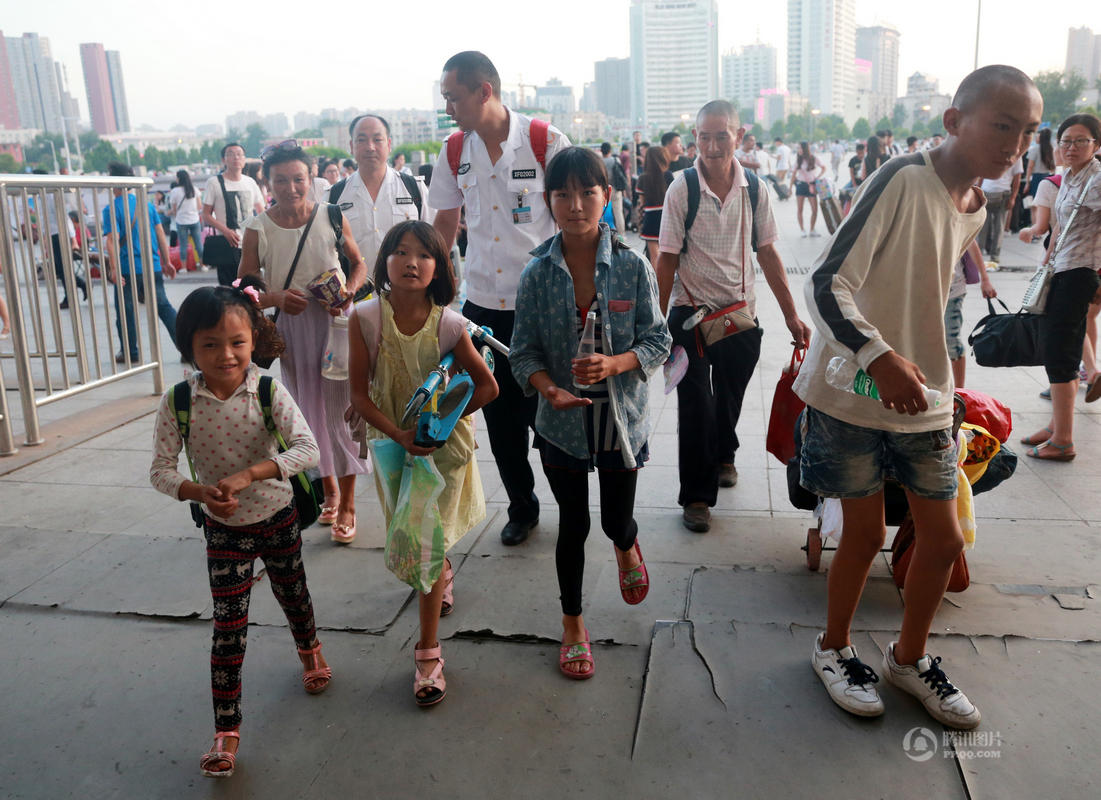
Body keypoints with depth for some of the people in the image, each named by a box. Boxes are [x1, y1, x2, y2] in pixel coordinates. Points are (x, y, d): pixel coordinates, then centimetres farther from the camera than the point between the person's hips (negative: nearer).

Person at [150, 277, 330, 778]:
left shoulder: (269, 393, -20)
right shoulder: (179, 403, -16)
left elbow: (307, 449, -29)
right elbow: (161, 470, -13)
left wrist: (248, 475, -39)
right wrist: (200, 491, -32)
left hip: (277, 518, 0)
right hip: (224, 529, 0)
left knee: (292, 594, 23)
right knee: (229, 626, 3)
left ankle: (310, 651, 57)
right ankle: (226, 730, 17)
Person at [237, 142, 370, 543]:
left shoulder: (332, 217, -6)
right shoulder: (257, 229, -5)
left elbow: (359, 263, 8)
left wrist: (349, 292, -12)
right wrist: (276, 297, -19)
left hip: (335, 322, -2)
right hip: (291, 328, 2)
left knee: (340, 407, 0)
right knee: (308, 409, 13)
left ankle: (347, 504, 12)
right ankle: (329, 488, 34)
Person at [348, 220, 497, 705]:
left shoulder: (448, 324, -18)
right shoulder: (366, 319, -16)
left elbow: (487, 386, -9)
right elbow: (359, 393, -13)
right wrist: (400, 435, -24)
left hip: (443, 444, -2)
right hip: (392, 443, 2)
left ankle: (429, 654, 13)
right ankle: (443, 573, 57)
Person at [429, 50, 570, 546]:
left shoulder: (546, 142, -8)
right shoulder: (454, 152, 5)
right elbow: (445, 223, 13)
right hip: (482, 304, 4)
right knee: (500, 417, 10)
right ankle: (521, 508, 29)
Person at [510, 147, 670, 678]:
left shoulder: (632, 266, -9)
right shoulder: (537, 273, -8)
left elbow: (658, 341, -6)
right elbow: (524, 351, -5)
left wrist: (614, 364, -24)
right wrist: (550, 389, -23)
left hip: (622, 418, 0)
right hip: (562, 421, 0)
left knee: (616, 520, 13)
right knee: (573, 525, 11)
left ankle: (626, 548, 54)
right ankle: (573, 625, 33)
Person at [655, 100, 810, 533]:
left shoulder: (753, 189, -1)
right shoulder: (682, 189, -10)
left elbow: (767, 253, 6)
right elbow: (667, 258, -7)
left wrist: (791, 315, 6)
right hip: (691, 310, -3)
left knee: (730, 397, 18)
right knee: (696, 405, -3)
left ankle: (723, 455, 48)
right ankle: (697, 495, 14)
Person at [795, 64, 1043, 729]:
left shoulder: (975, 210, 9)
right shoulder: (903, 180, -16)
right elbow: (827, 285, -23)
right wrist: (879, 357, -35)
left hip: (924, 400, 7)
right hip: (853, 394, -7)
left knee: (944, 538, 10)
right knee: (866, 533, 5)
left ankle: (910, 657, 34)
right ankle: (835, 647, 32)